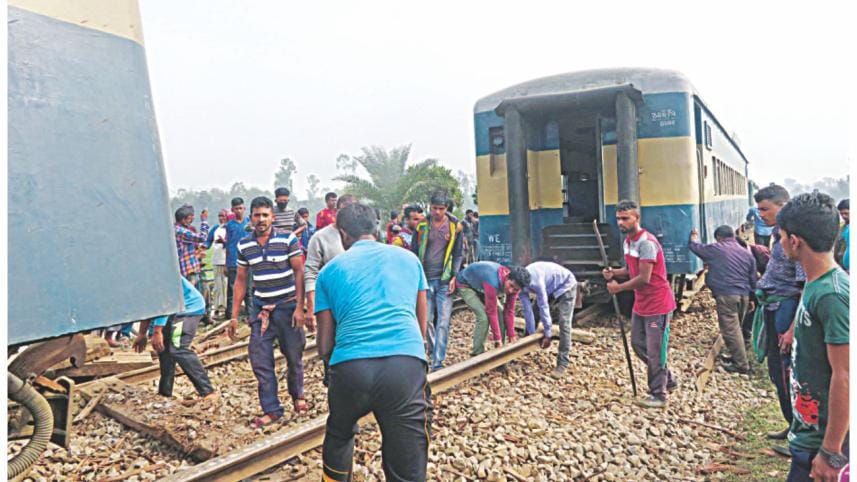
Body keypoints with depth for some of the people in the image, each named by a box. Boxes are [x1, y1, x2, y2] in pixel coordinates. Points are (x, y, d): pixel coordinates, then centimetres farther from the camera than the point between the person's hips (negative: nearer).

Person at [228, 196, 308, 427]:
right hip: (260, 308, 3)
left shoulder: (288, 239, -8)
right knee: (259, 360, 0)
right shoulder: (244, 245, 3)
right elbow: (241, 280, 10)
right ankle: (271, 409, 11)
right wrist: (234, 315, 8)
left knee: (294, 354, 8)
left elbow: (299, 272, -7)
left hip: (287, 306, -3)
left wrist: (299, 307, -13)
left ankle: (297, 395, 33)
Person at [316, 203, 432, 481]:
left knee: (338, 437, 30)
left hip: (350, 367, 1)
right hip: (407, 363, 0)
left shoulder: (330, 270, 17)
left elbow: (324, 347, 17)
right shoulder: (408, 258, 21)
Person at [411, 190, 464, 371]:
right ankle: (434, 349, 31)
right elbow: (414, 252, 7)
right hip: (426, 279, 1)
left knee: (443, 322, -5)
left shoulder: (454, 226, 2)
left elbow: (457, 254, 5)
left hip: (445, 281, -1)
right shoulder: (422, 226, 2)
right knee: (427, 319, 7)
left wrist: (454, 277, -4)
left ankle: (438, 362, -2)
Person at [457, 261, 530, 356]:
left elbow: (509, 311, -9)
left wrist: (512, 336, -10)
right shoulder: (493, 282, -42)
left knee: (501, 313, -1)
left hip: (480, 285, 8)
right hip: (465, 284, -8)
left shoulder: (513, 282, -18)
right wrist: (497, 339, -27)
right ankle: (477, 355, -7)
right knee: (484, 317, -21)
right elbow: (491, 312, -34)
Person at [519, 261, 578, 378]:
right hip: (549, 288, 8)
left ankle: (562, 364, -15)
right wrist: (531, 333, -12)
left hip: (565, 285, -8)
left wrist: (548, 334, -26)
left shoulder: (534, 281, -39)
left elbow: (543, 307, -33)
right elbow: (527, 309, -13)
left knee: (564, 324, -18)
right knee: (532, 315, 7)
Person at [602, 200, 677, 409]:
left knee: (655, 351, -1)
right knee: (638, 345, 17)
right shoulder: (627, 241, 6)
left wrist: (618, 288, -15)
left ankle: (658, 396, 13)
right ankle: (668, 380, 34)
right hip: (641, 304, 10)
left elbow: (644, 278, -26)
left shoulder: (646, 243, -23)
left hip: (657, 305, -9)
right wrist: (614, 272, -2)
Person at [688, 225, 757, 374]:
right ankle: (737, 357, 28)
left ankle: (741, 364, -5)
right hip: (744, 294, 7)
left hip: (726, 294, -7)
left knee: (730, 330, -5)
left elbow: (694, 246, 13)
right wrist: (752, 297, 28)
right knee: (736, 328, 19)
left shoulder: (715, 249, 0)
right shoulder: (747, 253, 16)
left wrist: (694, 236, 34)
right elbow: (753, 278, 19)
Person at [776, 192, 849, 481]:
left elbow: (845, 377, -25)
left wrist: (831, 452, -21)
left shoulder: (832, 296, -24)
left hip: (821, 441, -8)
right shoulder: (817, 284, 4)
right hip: (809, 430, 8)